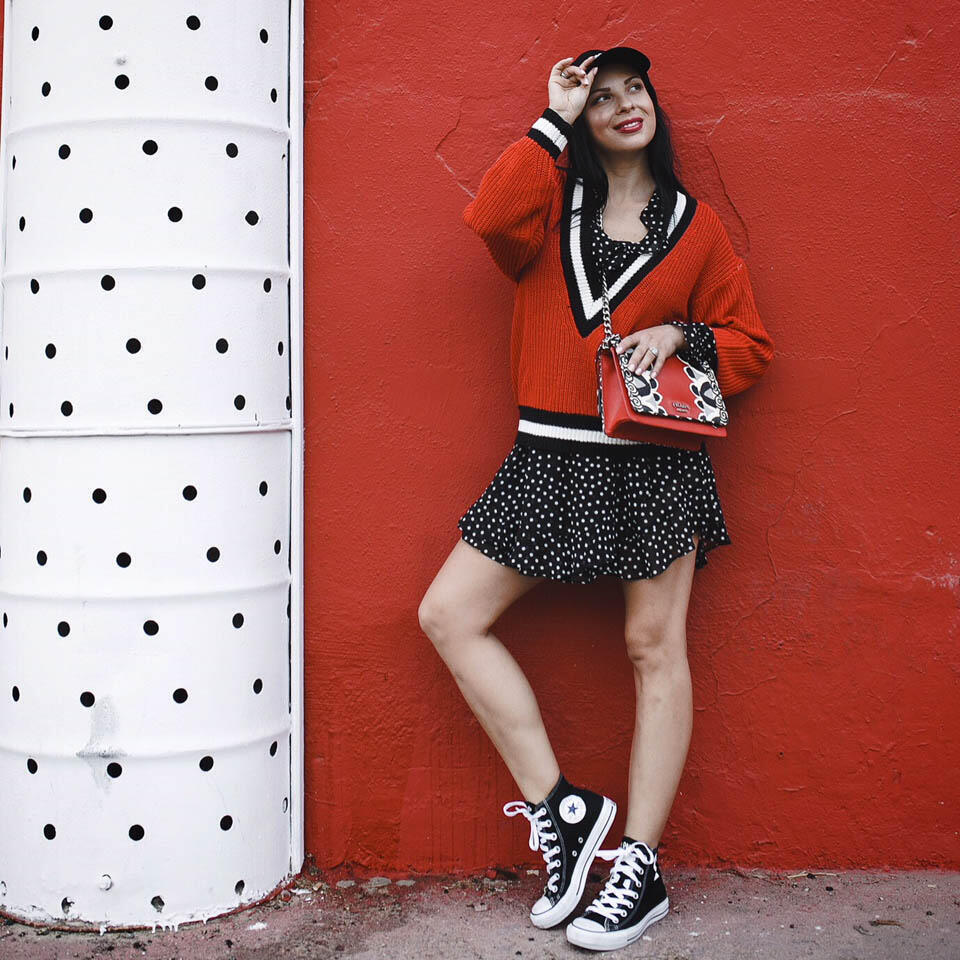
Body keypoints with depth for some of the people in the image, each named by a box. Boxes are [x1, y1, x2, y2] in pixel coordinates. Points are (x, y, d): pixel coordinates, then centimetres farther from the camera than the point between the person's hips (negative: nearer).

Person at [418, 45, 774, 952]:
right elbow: (490, 217, -14)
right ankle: (560, 808, 4)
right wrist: (553, 122, -5)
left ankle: (641, 869, 12)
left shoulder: (695, 225, 9)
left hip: (657, 460, -2)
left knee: (655, 645, 1)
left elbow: (750, 345, 10)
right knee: (448, 615, -4)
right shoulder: (553, 206, 11)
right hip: (551, 458, 2)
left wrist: (681, 336, -9)